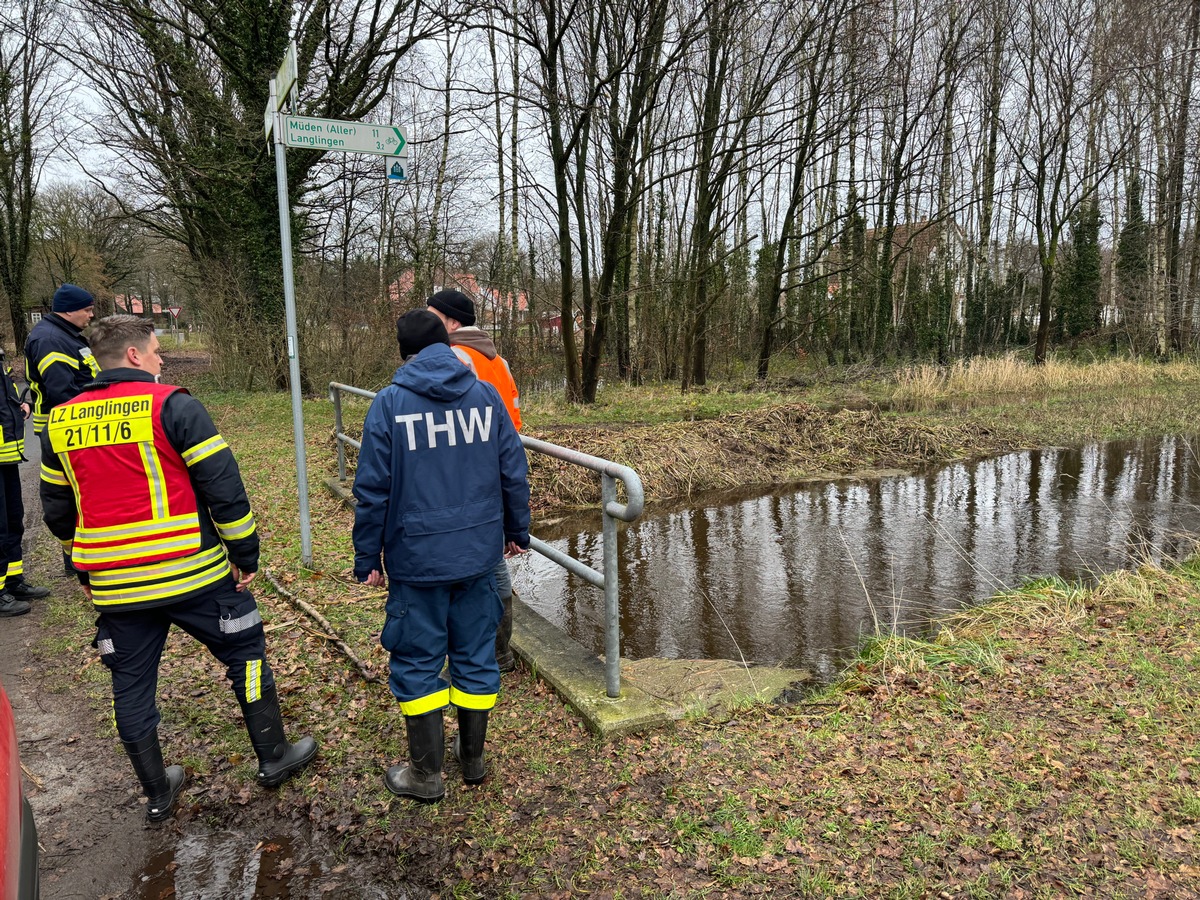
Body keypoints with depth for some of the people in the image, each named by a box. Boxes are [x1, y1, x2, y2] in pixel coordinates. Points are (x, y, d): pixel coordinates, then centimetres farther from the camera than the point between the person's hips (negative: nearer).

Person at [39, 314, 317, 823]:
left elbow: (57, 511, 16)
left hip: (114, 587, 5)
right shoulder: (172, 406, -10)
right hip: (194, 576, -4)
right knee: (246, 656, 14)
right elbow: (223, 486, -14)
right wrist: (245, 554, -4)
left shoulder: (60, 423, 7)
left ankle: (157, 794, 31)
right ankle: (274, 759, 25)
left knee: (131, 687, 18)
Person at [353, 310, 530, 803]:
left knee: (417, 662, 11)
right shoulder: (486, 395, 0)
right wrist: (516, 531, 15)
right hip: (479, 554, 3)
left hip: (417, 559, -3)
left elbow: (373, 490, -8)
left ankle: (426, 773, 22)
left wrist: (367, 558, 2)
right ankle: (472, 758, 30)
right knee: (475, 656, 15)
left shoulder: (389, 403, -8)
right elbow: (514, 471, 3)